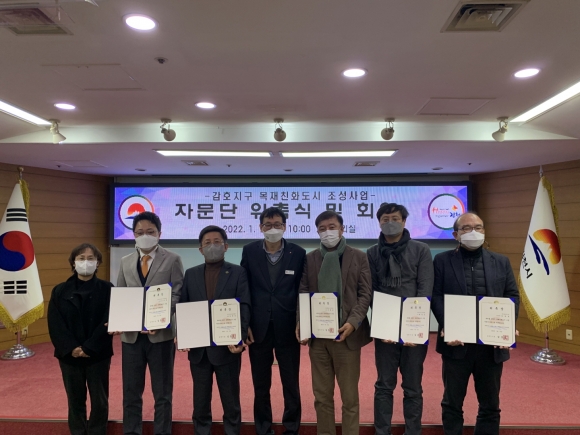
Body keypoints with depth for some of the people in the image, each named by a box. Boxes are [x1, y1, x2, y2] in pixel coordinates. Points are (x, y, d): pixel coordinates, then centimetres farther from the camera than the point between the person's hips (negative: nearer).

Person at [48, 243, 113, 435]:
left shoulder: (107, 289, -3)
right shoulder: (60, 291, 3)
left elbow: (109, 322, -9)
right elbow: (55, 324, -3)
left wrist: (89, 348, -17)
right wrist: (71, 348, -15)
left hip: (98, 355, -1)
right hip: (69, 356, 2)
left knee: (100, 402, 8)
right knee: (75, 402, 13)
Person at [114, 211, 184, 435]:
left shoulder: (172, 260, -1)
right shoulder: (125, 262, 11)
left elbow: (177, 295, -7)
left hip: (160, 334, -3)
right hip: (131, 335, 4)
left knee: (162, 393, 9)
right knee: (131, 392, 13)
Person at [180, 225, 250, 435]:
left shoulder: (238, 272, 0)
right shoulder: (191, 274, 10)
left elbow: (244, 307, -8)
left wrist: (239, 338, -20)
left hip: (226, 346, -3)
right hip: (198, 347, 3)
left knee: (231, 401, 9)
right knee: (200, 401, 13)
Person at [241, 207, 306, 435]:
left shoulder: (298, 253, -2)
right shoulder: (250, 251, 0)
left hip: (288, 327, -1)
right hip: (258, 327, 1)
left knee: (291, 384, 9)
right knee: (260, 384, 13)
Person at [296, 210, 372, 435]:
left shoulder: (359, 257, 2)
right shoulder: (309, 258, 9)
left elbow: (365, 294, -3)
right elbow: (303, 293, 5)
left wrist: (353, 322, -16)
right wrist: (301, 322, -10)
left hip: (346, 334, -2)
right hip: (317, 334, 2)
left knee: (350, 397, 7)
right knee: (322, 396, 12)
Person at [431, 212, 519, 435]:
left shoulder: (501, 262, 9)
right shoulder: (442, 261, 1)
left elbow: (513, 295, 6)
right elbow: (436, 296, -5)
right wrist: (446, 325, -18)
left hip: (492, 344, 3)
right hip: (457, 343, -2)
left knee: (490, 403, 15)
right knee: (452, 402, 11)